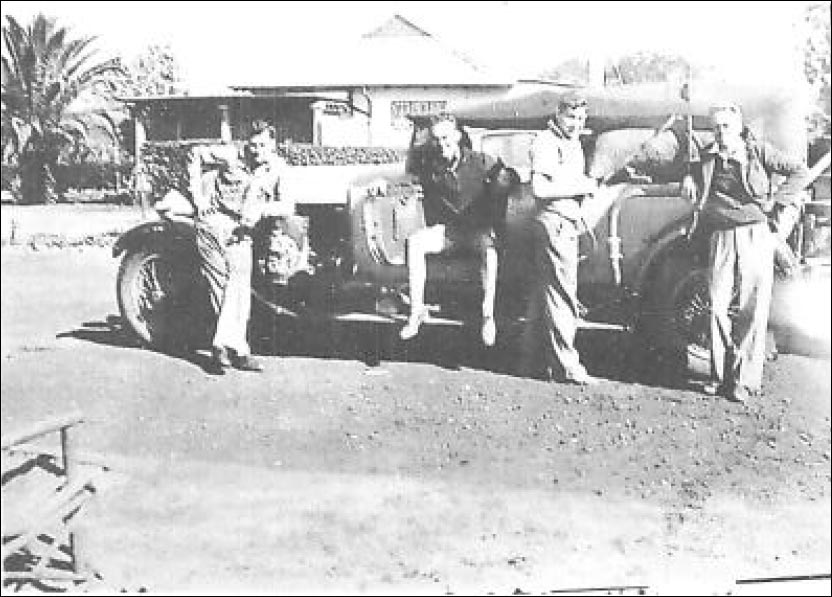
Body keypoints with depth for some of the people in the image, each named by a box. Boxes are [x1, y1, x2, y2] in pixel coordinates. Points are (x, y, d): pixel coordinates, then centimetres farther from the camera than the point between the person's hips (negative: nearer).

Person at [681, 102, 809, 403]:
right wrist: (688, 178, 6)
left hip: (756, 234, -3)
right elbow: (692, 173, 29)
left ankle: (745, 380, 0)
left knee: (752, 309, -3)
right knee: (719, 305, 0)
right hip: (722, 237, 3)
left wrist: (776, 202, -6)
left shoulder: (758, 151, 1)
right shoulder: (707, 156, 10)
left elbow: (800, 172, 1)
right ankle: (721, 375, 8)